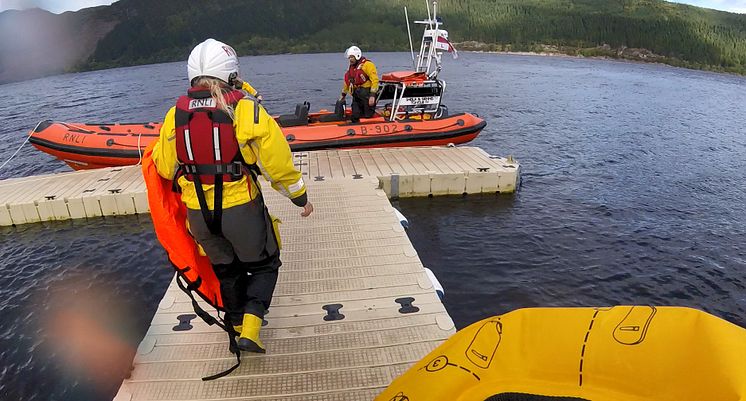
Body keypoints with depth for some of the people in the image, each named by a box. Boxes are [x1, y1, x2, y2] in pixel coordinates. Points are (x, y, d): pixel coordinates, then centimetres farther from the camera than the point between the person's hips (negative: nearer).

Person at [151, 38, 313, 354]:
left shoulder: (174, 115, -2)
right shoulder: (245, 109, -14)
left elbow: (165, 168, 7)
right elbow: (277, 162, -13)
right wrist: (300, 197, 0)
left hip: (198, 214, 4)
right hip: (241, 209, -4)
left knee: (226, 269, 25)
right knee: (265, 265, 19)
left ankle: (237, 324, 42)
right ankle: (250, 330, 6)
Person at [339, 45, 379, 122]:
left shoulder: (367, 64, -8)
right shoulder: (351, 68, 18)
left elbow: (375, 80, -16)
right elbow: (347, 82, 28)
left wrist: (372, 95, -21)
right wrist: (343, 95, 31)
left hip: (367, 94, -8)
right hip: (356, 96, 8)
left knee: (368, 117, -4)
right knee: (355, 118, 7)